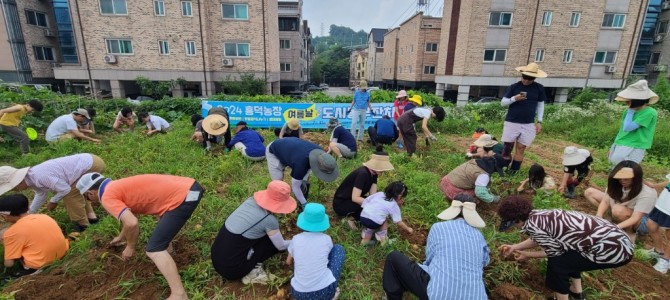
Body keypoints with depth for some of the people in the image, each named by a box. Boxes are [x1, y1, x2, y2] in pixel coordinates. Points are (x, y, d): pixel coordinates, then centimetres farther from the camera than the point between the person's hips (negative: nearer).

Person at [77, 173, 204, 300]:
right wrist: (121, 237, 59)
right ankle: (166, 248, 52)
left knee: (154, 250, -5)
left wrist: (130, 247, 6)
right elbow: (130, 216, 44)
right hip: (189, 186, 10)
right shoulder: (118, 186, 27)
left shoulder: (107, 197, -1)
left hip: (183, 196, -10)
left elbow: (132, 223, -14)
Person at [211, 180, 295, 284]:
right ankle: (252, 271, 0)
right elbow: (281, 246, -2)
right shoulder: (269, 220, -18)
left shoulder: (251, 200, 0)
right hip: (232, 268, -7)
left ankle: (251, 267, 10)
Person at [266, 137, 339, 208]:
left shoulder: (320, 152, -23)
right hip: (274, 152, -7)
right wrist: (304, 204, -21)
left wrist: (304, 180, -10)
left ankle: (303, 202, 17)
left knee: (305, 179, 1)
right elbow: (295, 186, -29)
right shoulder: (301, 163, -43)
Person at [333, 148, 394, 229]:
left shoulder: (373, 173, -3)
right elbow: (355, 198, -33)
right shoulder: (363, 174, -29)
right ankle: (350, 217, -6)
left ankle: (351, 215, 0)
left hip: (352, 201, 9)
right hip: (340, 204, -9)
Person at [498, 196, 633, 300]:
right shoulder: (537, 214, 5)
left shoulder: (532, 225, -20)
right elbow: (539, 239, 22)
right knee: (567, 252, 24)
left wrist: (528, 255, 6)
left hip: (614, 250, -9)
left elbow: (555, 251, -6)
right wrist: (514, 247, 25)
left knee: (556, 262, -6)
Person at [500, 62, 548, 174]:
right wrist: (514, 99, -18)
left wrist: (539, 121, 3)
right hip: (511, 122, -1)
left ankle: (513, 171, 10)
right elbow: (503, 102, 1)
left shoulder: (539, 88, 4)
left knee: (520, 148, 3)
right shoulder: (514, 87, -1)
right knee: (507, 147, 1)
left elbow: (540, 105, 10)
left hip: (528, 125, 1)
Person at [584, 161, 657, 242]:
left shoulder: (647, 194, -30)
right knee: (589, 192, -7)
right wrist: (599, 217, -35)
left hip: (641, 222, -5)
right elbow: (605, 201, -15)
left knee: (618, 210, -39)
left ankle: (631, 232, -10)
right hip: (622, 214, 5)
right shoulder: (617, 185, -16)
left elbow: (635, 219, -34)